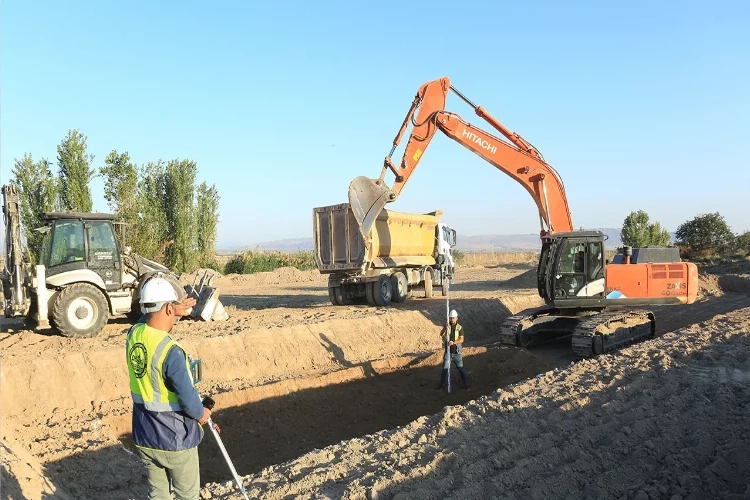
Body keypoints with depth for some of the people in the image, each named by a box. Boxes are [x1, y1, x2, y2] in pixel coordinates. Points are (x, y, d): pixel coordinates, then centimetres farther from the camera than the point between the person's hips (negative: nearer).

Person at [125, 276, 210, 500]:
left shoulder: (133, 335, -6)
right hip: (175, 439, -7)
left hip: (143, 436, 7)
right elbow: (188, 399, -23)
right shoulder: (171, 351, -28)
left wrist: (175, 313, 24)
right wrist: (201, 414, -4)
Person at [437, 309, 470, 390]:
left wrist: (453, 342, -31)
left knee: (461, 368, 9)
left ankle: (465, 383, 22)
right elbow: (441, 334, -18)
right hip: (448, 351, 1)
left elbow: (461, 340, -15)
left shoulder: (460, 328, -6)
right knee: (445, 369, 4)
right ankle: (442, 384, 17)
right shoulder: (446, 326, -1)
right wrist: (445, 328, -35)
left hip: (457, 352, -1)